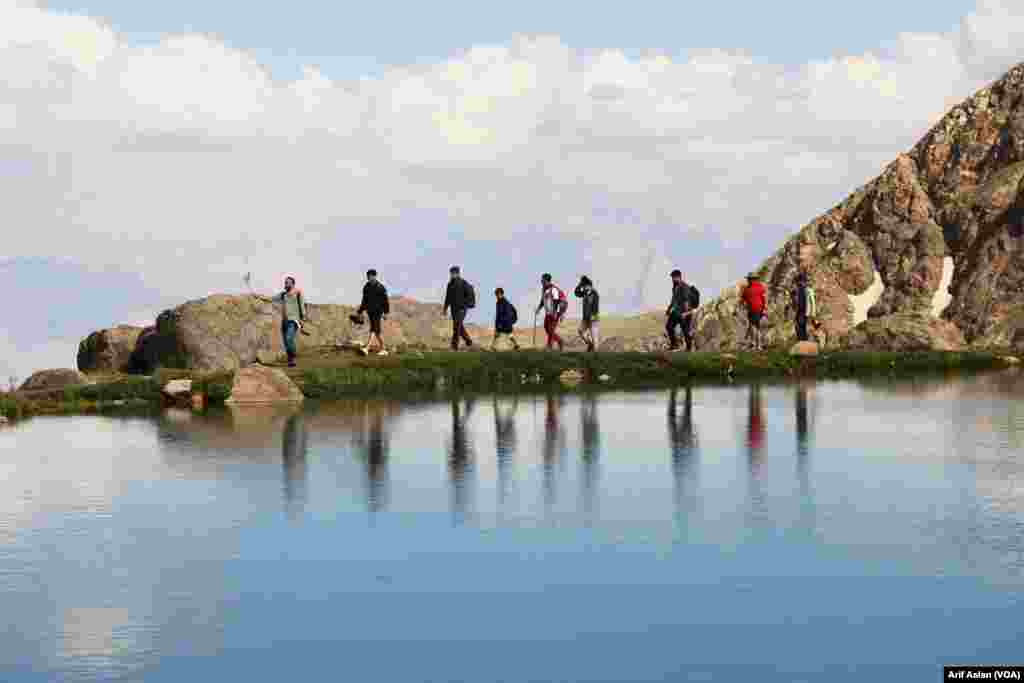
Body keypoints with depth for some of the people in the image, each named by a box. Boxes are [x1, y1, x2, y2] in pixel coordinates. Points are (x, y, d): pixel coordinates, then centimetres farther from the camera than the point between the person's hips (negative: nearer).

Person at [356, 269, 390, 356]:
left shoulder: (380, 287, -9)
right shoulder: (366, 287, 8)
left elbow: (385, 301, -8)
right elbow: (364, 301, 16)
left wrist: (386, 313, -13)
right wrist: (359, 312, 12)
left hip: (378, 311, -6)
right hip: (370, 312, 6)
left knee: (373, 330, -14)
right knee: (377, 331, 8)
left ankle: (367, 349, -24)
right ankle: (383, 349, 19)